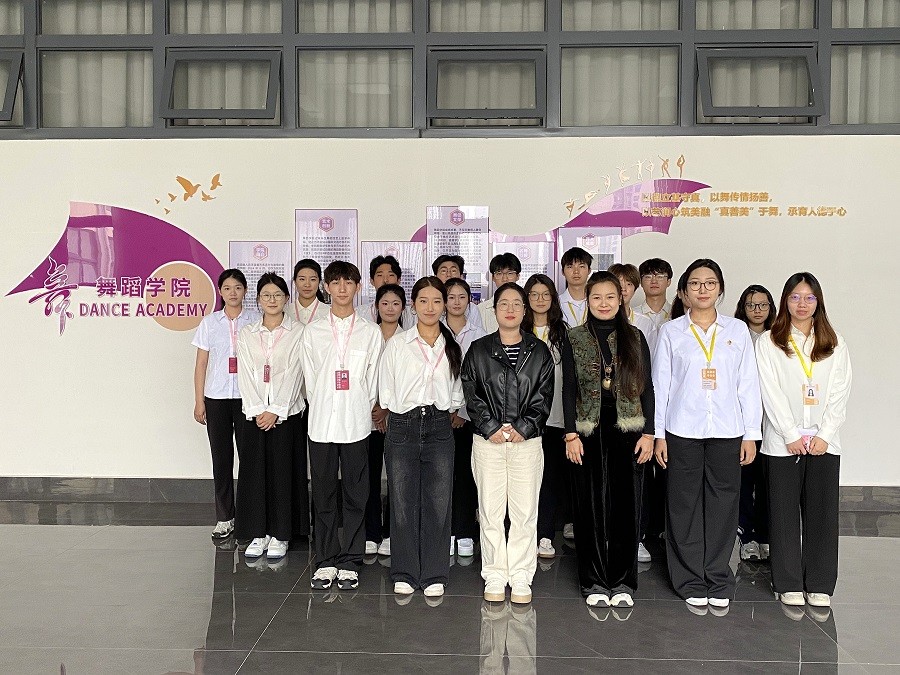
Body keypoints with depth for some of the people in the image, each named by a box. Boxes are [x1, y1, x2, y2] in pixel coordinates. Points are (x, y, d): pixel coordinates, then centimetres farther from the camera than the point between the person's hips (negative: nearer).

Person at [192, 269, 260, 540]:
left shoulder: (255, 321, 2)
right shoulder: (210, 322, 6)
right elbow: (201, 363, 8)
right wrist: (199, 401, 4)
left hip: (248, 397, -2)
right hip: (217, 398, 2)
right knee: (221, 459, 6)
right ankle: (224, 518, 16)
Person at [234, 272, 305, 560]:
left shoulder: (298, 332, 1)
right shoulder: (247, 334, 10)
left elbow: (293, 374, -6)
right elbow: (245, 375, 3)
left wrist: (275, 410, -12)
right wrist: (257, 409, -8)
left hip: (286, 412, -3)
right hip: (254, 412, 3)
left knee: (281, 471, 0)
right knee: (253, 470, 3)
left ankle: (279, 536, 10)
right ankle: (257, 534, 14)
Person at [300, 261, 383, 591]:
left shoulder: (371, 332, 4)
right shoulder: (313, 331, 7)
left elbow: (373, 381, 5)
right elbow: (310, 379, 8)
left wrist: (359, 412, 3)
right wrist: (321, 409, 4)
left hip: (356, 424, -1)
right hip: (321, 423, 1)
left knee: (355, 495, 5)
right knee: (323, 495, 7)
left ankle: (350, 562, 16)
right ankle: (326, 561, 19)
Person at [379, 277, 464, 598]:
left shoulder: (453, 347, 8)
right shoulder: (397, 344, 2)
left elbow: (457, 393, 14)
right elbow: (386, 392, 5)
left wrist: (443, 410, 3)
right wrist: (407, 413, 2)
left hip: (439, 429, 1)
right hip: (402, 427, -1)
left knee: (438, 503, 2)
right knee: (403, 503, 3)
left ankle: (434, 575, 14)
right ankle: (405, 574, 17)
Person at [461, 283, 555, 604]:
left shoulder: (539, 351, 7)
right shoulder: (478, 350, 6)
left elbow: (544, 395, 2)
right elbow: (471, 394, 1)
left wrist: (523, 428, -8)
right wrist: (491, 428, -9)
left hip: (527, 441, 0)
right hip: (488, 441, 0)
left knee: (525, 511, 2)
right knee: (490, 510, 4)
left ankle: (521, 578, 14)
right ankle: (494, 576, 16)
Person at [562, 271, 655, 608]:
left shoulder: (635, 338, 6)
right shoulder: (575, 340, 4)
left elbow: (647, 387, 6)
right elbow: (568, 389, 2)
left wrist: (648, 433, 0)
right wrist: (571, 434, -6)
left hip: (627, 431, 1)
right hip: (588, 433, 0)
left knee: (625, 505, 4)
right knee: (591, 506, 4)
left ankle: (622, 582, 15)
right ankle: (594, 582, 15)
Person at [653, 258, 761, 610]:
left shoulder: (737, 330, 8)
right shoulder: (670, 331, 4)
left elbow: (748, 383, 7)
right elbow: (660, 384, 3)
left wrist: (751, 433, 3)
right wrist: (658, 434, -1)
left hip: (727, 432, 1)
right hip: (682, 432, -1)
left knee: (723, 505, 5)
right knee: (684, 506, 3)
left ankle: (718, 580, 19)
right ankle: (691, 581, 16)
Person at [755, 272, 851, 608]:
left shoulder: (835, 344, 10)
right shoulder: (769, 342, 3)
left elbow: (839, 394, 4)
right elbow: (771, 393, -4)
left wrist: (824, 435, -7)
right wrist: (791, 436, -10)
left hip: (824, 441, 2)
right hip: (783, 442, -2)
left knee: (822, 512, 3)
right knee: (785, 513, 3)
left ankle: (820, 585, 14)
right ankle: (789, 584, 13)